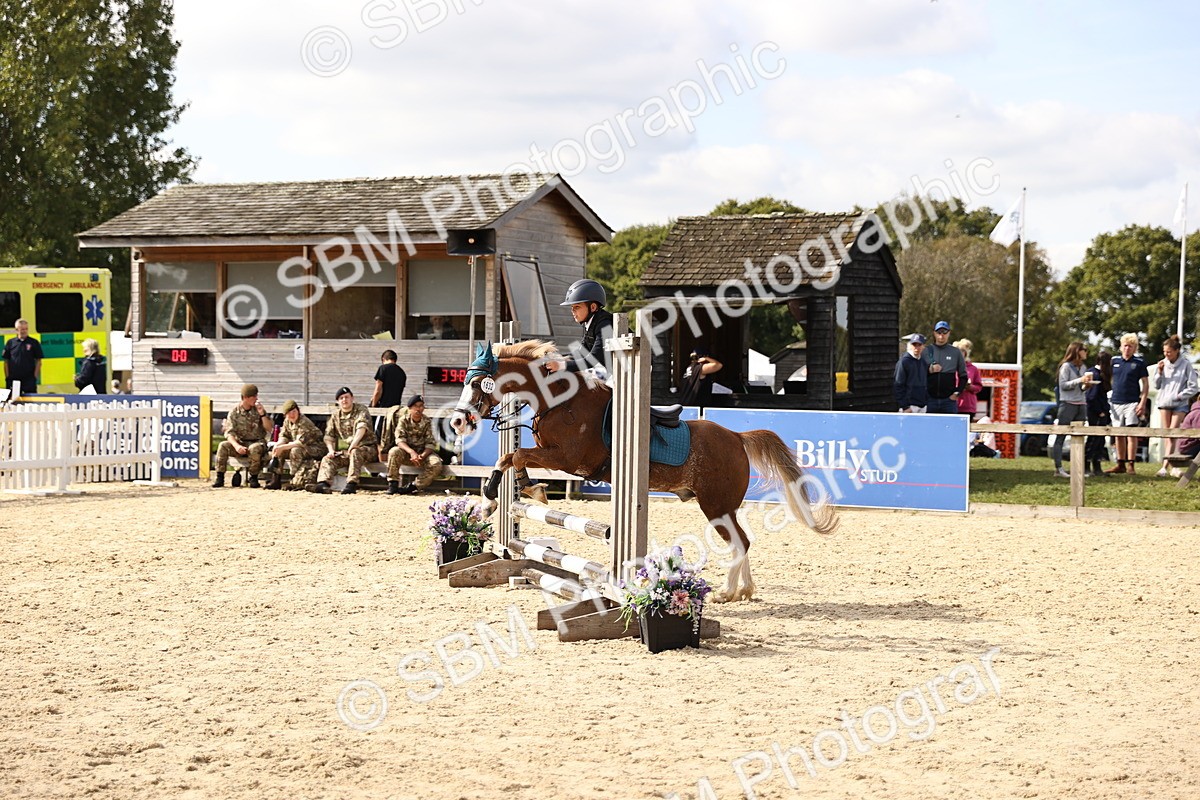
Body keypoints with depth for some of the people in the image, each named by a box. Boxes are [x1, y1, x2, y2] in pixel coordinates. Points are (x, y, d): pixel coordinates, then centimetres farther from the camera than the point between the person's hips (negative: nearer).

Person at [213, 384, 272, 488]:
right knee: (223, 446, -27)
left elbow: (269, 429, -2)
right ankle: (220, 478, -22)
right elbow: (229, 433, -8)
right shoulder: (235, 412, 0)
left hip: (257, 442, -1)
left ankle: (253, 478, -22)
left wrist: (262, 414, -17)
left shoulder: (258, 410, 2)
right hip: (240, 442, 1)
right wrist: (237, 446, -27)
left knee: (254, 448, -38)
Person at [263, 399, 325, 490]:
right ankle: (275, 480, -6)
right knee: (276, 451, -5)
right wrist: (277, 445, -18)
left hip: (316, 449, -8)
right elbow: (284, 436, 6)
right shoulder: (287, 421, 2)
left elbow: (301, 442, -31)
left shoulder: (304, 422, -24)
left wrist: (282, 447, -33)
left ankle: (296, 481, -27)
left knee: (295, 451, -35)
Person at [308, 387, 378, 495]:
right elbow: (329, 435, 15)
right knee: (327, 459, -16)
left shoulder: (361, 410, -4)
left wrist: (354, 444, -38)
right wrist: (331, 450, -5)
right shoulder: (335, 414, 13)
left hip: (366, 448, -5)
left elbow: (362, 427, -23)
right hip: (345, 451, 5)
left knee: (355, 452, -38)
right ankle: (323, 484, -39)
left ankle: (352, 484, -46)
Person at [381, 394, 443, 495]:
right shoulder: (403, 420, -6)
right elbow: (399, 440, -18)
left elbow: (430, 443, -7)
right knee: (394, 452, -34)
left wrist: (422, 456, -27)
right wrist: (412, 452, -36)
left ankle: (413, 486, -20)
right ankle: (393, 485, -22)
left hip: (423, 452, 1)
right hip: (406, 450, -1)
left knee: (436, 464, -29)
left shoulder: (427, 422, -2)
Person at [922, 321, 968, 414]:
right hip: (930, 399, 0)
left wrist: (957, 393, -1)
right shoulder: (926, 351, 6)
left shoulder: (956, 352, 7)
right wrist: (929, 369, -13)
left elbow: (963, 375, 11)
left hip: (949, 399, 0)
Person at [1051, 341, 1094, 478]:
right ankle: (1058, 468, -9)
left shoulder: (1082, 367, 16)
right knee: (1060, 437, -6)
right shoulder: (1066, 366, -4)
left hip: (1081, 405, 7)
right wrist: (1079, 380, -18)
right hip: (1068, 404, -7)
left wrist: (1086, 385, 0)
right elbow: (1063, 385, -10)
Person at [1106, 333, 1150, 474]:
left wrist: (1143, 403, -10)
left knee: (1131, 434, -8)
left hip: (1132, 403, -4)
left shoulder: (1139, 363, 0)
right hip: (1116, 403, 4)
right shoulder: (1114, 361, 9)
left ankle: (1131, 465, -8)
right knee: (1119, 435, 8)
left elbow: (1145, 384, -1)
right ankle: (1120, 465, 15)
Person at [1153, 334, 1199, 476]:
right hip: (1164, 403, 4)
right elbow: (1157, 386, 11)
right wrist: (1159, 372, -4)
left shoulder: (1186, 365, -5)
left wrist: (1179, 396, -11)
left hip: (1179, 405, -4)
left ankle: (1164, 467, -19)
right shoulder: (1162, 364, 5)